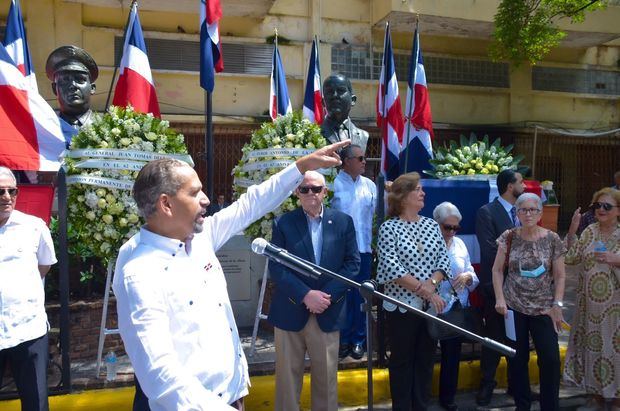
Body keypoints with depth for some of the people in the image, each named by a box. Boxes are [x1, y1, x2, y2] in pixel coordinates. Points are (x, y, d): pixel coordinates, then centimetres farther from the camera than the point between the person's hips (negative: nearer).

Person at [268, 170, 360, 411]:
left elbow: (353, 263, -1)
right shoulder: (283, 223, -2)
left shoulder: (343, 222, 2)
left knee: (326, 375, 13)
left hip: (328, 312, 1)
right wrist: (305, 295, -19)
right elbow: (276, 267, -8)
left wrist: (328, 295, -12)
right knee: (288, 375, 11)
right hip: (290, 311, -1)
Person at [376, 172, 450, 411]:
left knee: (426, 359, 13)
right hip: (402, 305, -5)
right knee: (402, 361, 8)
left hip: (431, 304, 5)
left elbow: (444, 260, 3)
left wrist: (432, 284, -15)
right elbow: (391, 268, -16)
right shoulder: (389, 228, -8)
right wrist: (423, 289, -18)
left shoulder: (432, 225, 7)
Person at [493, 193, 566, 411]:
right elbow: (497, 270, 3)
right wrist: (500, 299, -6)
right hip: (513, 307, 0)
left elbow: (560, 276, 2)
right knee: (517, 359, 8)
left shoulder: (552, 239, -2)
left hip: (543, 308, 0)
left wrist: (557, 305, -5)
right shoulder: (509, 237, -1)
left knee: (551, 359, -4)